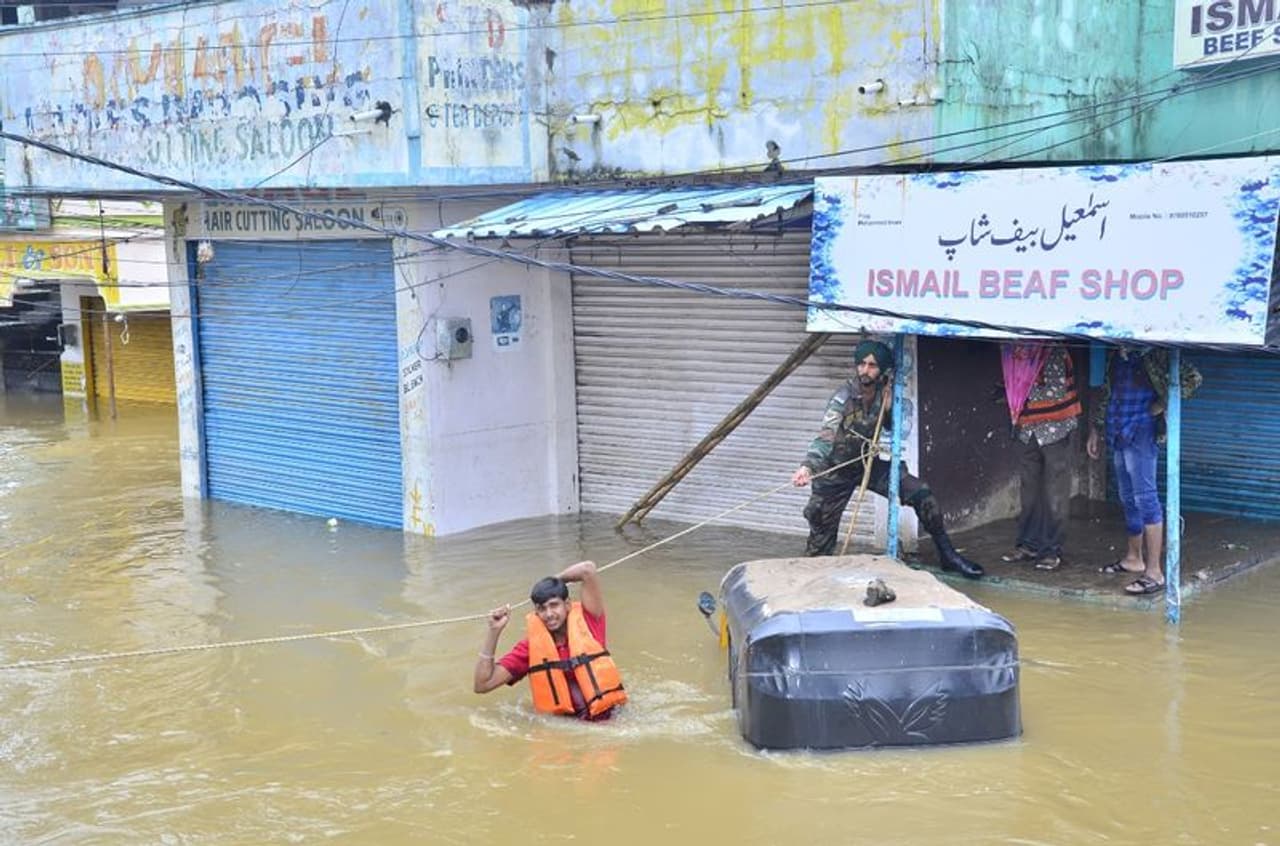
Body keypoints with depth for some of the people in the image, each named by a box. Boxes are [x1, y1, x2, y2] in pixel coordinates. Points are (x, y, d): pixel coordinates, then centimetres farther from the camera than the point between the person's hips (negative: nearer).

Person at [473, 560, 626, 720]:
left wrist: (555, 581, 5)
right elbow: (483, 684, -2)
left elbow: (588, 570, -12)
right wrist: (494, 630, -7)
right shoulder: (532, 645, 2)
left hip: (608, 718, -3)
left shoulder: (587, 624, -2)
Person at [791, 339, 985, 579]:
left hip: (869, 464, 4)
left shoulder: (884, 393, -8)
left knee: (921, 495, -7)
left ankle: (947, 554, 5)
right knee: (822, 531, 1)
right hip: (836, 471, -4)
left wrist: (888, 410, -14)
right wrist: (808, 466, -54)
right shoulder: (844, 397, -25)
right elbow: (825, 436, -36)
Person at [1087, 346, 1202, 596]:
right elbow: (1104, 393, 21)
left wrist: (1162, 404, -11)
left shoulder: (1154, 354, -10)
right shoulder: (1114, 356, 12)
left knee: (1145, 497, -10)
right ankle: (1133, 559, 30)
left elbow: (1192, 377, -14)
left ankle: (1154, 572, -10)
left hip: (1140, 430, -7)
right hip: (1117, 432, 7)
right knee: (1127, 498, 16)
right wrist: (1095, 431, 20)